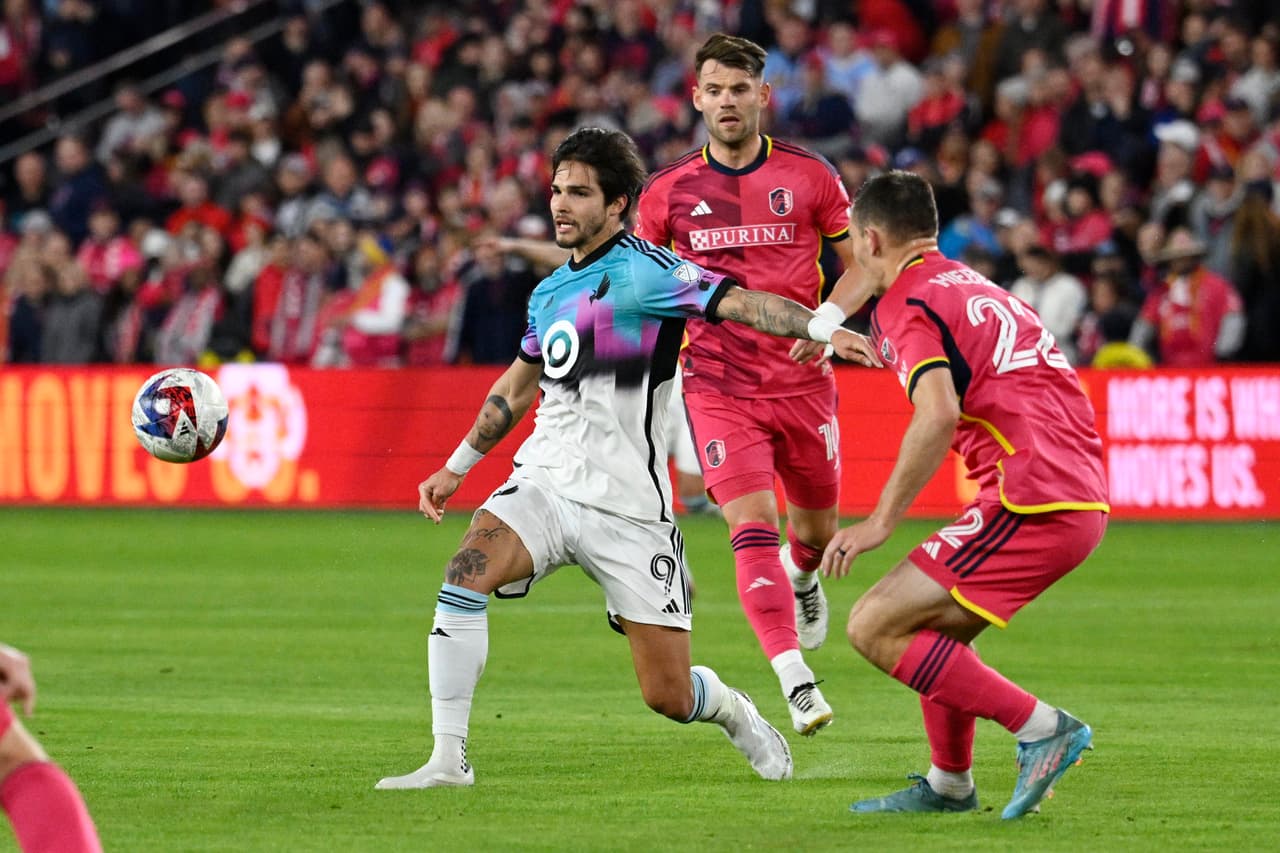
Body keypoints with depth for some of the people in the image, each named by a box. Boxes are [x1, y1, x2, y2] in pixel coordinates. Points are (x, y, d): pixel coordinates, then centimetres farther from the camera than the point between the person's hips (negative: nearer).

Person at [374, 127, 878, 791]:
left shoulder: (643, 270, -7)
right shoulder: (548, 294, 14)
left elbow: (738, 302, -21)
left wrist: (823, 328, -37)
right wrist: (456, 468, 35)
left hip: (629, 506, -5)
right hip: (544, 484, 5)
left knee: (670, 696, -3)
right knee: (467, 570, -27)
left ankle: (731, 710, 35)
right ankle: (447, 760, -23)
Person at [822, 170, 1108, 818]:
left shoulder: (908, 306, -6)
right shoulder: (974, 286, 22)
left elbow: (939, 413, -22)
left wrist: (881, 521, -17)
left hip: (1032, 500, -10)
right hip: (1081, 496, 10)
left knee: (874, 628, -8)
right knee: (934, 628, 25)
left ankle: (1042, 728, -9)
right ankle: (949, 784, 32)